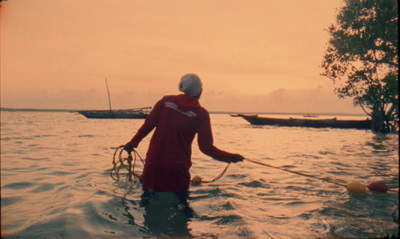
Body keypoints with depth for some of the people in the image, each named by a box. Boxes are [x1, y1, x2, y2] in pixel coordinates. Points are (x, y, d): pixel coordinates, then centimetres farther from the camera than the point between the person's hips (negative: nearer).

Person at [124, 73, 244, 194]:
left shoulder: (166, 101, 1)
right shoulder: (201, 114, -6)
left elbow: (148, 125, 1)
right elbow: (206, 147, -8)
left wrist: (133, 143, 15)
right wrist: (231, 157, 3)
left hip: (153, 164, 3)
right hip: (177, 169, -2)